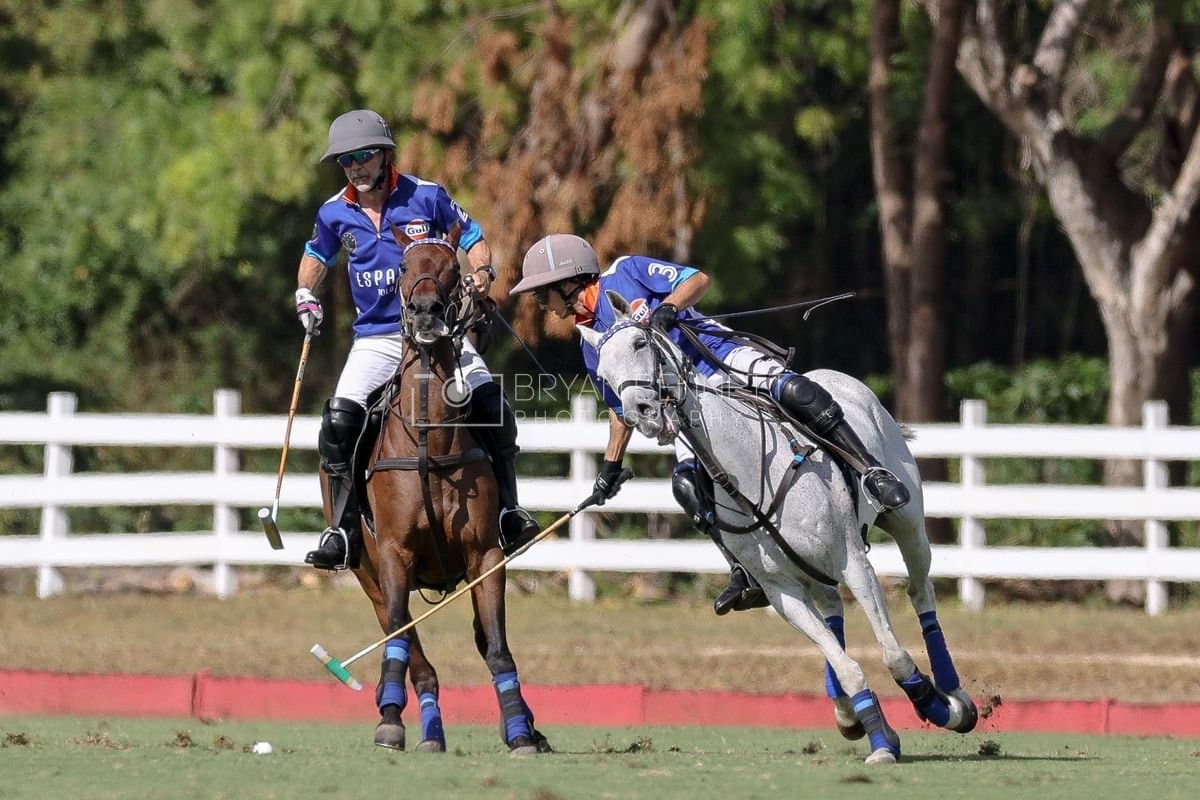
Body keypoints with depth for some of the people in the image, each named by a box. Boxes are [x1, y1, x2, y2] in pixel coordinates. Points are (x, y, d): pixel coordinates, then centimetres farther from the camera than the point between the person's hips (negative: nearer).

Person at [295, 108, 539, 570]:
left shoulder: (426, 197, -6)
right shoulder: (335, 214, 1)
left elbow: (472, 238, 6)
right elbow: (317, 255, 23)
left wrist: (481, 272, -14)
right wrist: (306, 296, 6)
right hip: (375, 339, 1)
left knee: (489, 402, -20)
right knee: (339, 420, -19)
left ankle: (508, 511, -4)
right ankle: (342, 531, -10)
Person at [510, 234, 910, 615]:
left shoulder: (625, 274, 3)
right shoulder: (592, 348, 18)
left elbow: (698, 280, -4)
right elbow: (622, 408, 28)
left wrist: (667, 307, -22)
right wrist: (611, 465, 24)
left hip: (726, 360, -5)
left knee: (797, 392, -33)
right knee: (687, 482, -23)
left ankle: (872, 472, -25)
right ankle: (747, 572, -24)